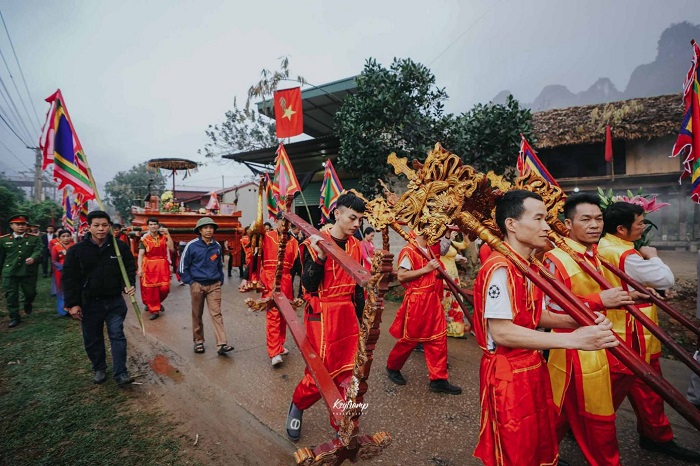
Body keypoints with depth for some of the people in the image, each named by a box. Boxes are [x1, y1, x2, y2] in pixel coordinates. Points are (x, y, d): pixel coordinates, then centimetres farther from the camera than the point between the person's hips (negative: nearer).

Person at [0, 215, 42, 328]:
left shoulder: (34, 238, 1)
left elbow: (38, 251, -13)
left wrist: (33, 258, -34)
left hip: (28, 272, -1)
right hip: (9, 272, 1)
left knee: (30, 292, 8)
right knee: (11, 295, 3)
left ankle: (27, 304, 41)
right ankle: (14, 317, 14)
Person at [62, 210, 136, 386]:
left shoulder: (120, 247, -4)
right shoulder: (77, 250, -6)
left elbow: (129, 269, 2)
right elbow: (69, 278, -4)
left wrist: (128, 285, -18)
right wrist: (72, 304, -7)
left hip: (114, 301, -1)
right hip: (89, 302, 1)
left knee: (117, 336, 1)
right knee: (92, 339, 14)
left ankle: (121, 373, 7)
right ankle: (99, 369, 34)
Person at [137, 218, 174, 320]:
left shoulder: (164, 237, 4)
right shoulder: (144, 239, 0)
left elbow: (171, 248, -10)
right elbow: (140, 254, -5)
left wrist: (168, 234, -14)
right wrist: (139, 268, -15)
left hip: (162, 265, 1)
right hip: (149, 266, -1)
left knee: (164, 288, -2)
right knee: (150, 288, 2)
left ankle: (158, 302, 29)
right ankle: (154, 310, 15)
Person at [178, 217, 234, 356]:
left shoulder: (217, 246, 4)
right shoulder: (192, 245, -6)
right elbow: (183, 265, -1)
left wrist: (221, 280, 11)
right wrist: (190, 282, -6)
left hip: (214, 285, 1)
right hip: (197, 285, -1)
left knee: (216, 313, -6)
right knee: (197, 315, 11)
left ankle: (222, 344, -9)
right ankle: (198, 341, 28)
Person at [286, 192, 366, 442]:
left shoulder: (355, 246, 6)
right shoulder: (316, 242, -12)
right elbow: (308, 285, -17)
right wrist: (320, 257, -31)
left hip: (347, 315, 6)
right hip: (322, 315, -5)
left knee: (346, 371, 11)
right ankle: (297, 407, 33)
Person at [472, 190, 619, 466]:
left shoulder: (528, 265, 7)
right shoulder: (500, 269, -25)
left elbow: (532, 315, 12)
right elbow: (501, 332, -30)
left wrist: (577, 321, -5)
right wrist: (572, 339, -30)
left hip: (533, 368, 9)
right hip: (508, 374, -9)